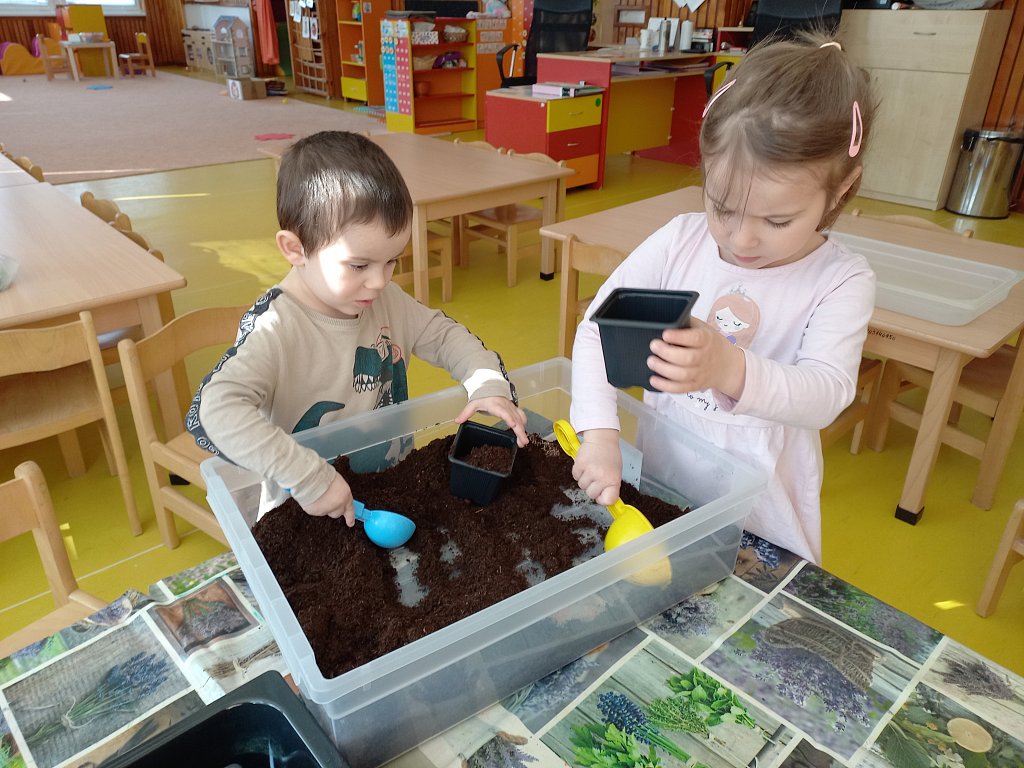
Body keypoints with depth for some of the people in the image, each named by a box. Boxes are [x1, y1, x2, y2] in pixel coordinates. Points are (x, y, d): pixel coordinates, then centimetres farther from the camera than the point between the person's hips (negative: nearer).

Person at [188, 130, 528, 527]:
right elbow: (215, 411, -34)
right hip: (306, 516, -4)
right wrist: (309, 478, -37)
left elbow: (444, 334, 10)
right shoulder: (277, 329, -22)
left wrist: (488, 381, -9)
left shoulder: (386, 300, -1)